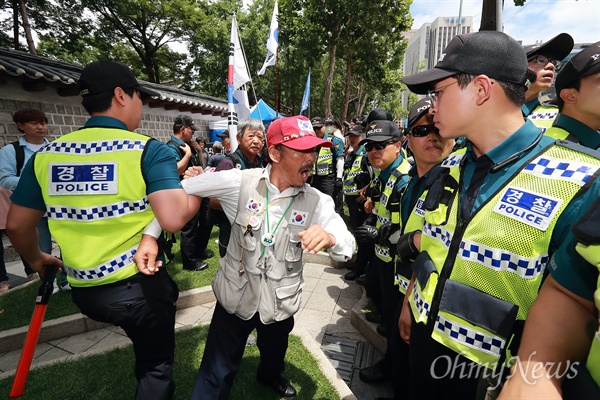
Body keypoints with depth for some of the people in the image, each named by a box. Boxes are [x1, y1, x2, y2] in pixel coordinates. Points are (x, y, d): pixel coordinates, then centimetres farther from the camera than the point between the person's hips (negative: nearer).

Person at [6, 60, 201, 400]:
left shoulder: (46, 155, 1)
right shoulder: (148, 150, -17)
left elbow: (17, 226, 8)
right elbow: (174, 219, -29)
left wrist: (36, 259, 28)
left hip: (83, 291, 5)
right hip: (139, 285, -5)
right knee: (157, 367, 21)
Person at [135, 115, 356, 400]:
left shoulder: (317, 202, -13)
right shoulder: (240, 182, -17)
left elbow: (348, 248, -19)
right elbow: (179, 191, -9)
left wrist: (329, 237, -42)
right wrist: (150, 235, -19)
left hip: (280, 304, 3)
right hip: (235, 297, -2)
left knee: (274, 355, 31)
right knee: (216, 376, 13)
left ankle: (269, 376, 67)